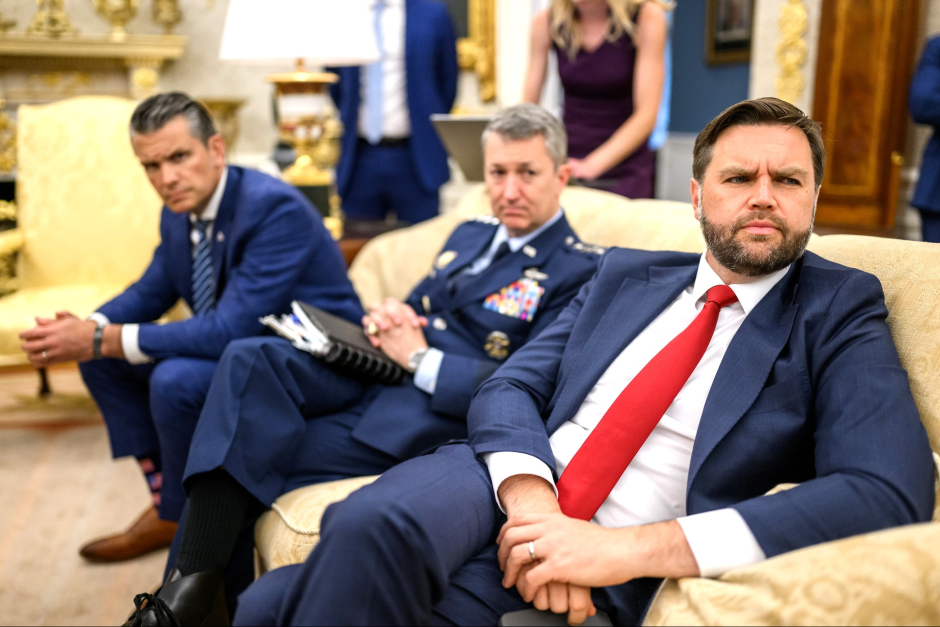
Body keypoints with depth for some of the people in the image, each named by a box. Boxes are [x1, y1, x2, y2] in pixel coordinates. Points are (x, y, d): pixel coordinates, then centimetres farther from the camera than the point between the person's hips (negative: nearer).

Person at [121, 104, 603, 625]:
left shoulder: (579, 272, -6)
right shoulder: (471, 234, 20)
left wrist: (419, 358, -13)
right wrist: (387, 319, 1)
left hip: (434, 413, -7)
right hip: (377, 371, 7)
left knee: (258, 457, -20)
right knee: (249, 358, -20)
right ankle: (193, 578, -23)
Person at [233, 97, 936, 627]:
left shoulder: (840, 312, 4)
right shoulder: (625, 275, 16)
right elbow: (509, 387, 9)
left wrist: (633, 548, -21)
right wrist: (528, 493, -17)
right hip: (502, 485, 4)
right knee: (371, 524, -33)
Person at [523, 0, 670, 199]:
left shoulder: (647, 17, -9)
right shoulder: (546, 22, -2)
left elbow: (646, 114, -15)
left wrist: (590, 165, -27)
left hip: (625, 174, -2)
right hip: (566, 169, 2)